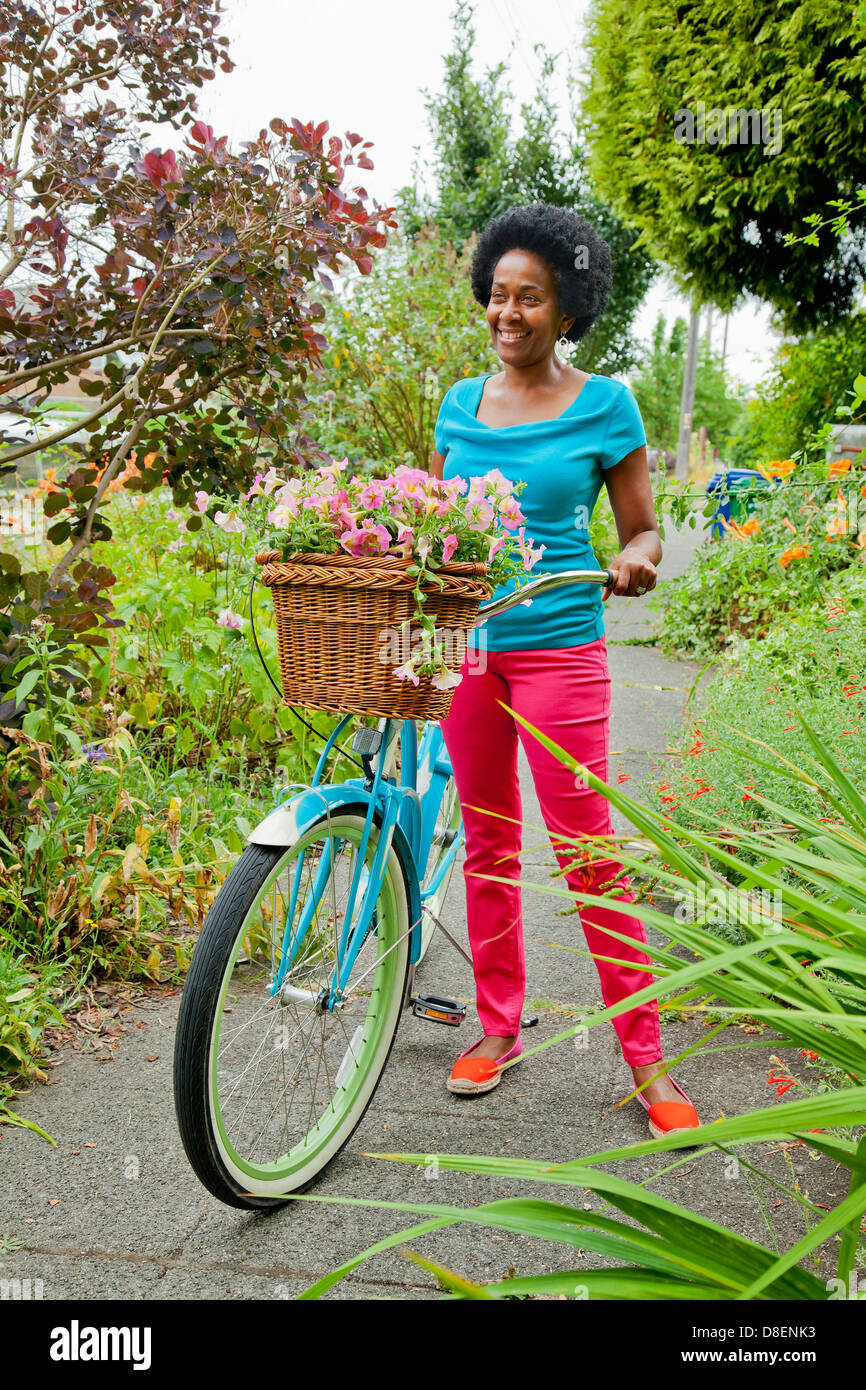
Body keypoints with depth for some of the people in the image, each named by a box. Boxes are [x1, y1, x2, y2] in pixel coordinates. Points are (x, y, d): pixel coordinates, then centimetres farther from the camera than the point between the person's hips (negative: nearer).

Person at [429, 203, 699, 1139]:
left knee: (587, 852, -2)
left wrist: (636, 561, -21)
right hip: (465, 645, 4)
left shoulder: (604, 405, -2)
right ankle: (498, 1025, 28)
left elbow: (642, 530, 1)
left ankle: (646, 1058, 13)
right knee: (487, 843, 12)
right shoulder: (460, 402, 9)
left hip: (558, 648, -4)